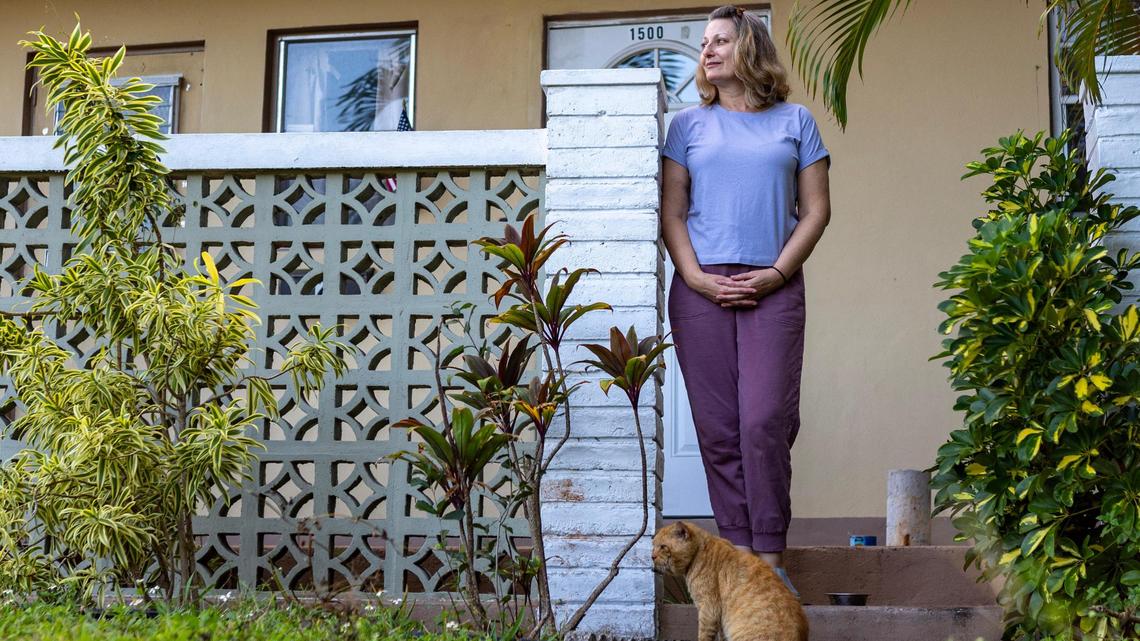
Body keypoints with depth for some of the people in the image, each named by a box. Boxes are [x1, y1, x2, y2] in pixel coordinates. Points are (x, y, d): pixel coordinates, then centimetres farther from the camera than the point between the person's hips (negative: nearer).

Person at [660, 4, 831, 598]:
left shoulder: (794, 122, 12)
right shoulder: (688, 125, 14)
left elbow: (816, 210, 7)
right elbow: (671, 212, 9)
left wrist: (777, 272, -6)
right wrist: (697, 278, -6)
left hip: (772, 289, -1)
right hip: (701, 290, 2)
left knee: (765, 422, -11)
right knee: (718, 430, -1)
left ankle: (770, 558, -5)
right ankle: (738, 555, 5)